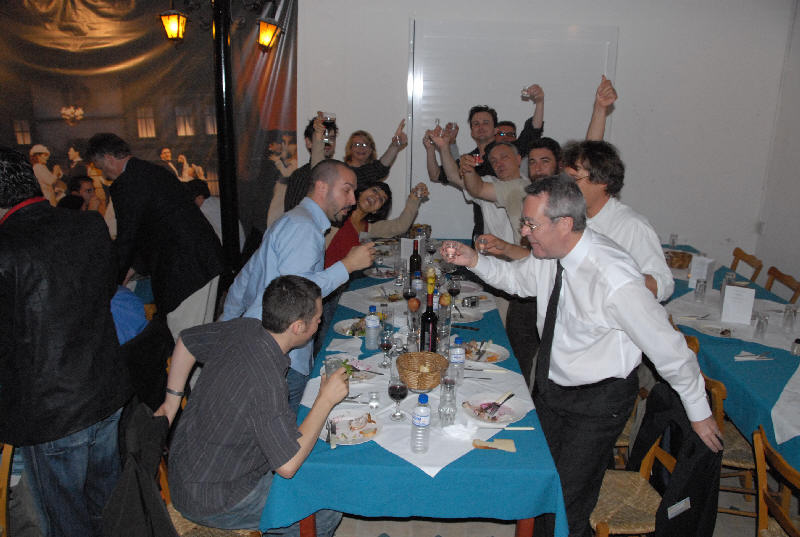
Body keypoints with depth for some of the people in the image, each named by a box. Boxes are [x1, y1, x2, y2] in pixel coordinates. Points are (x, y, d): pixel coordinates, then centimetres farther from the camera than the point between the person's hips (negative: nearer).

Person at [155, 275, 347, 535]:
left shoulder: (242, 328, -10)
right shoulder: (267, 382, -34)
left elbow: (187, 340, 8)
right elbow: (287, 465, -28)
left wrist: (172, 402, 14)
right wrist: (326, 400, -22)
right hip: (210, 500, -8)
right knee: (328, 513, -5)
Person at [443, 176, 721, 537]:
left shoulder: (614, 280, -32)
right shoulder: (549, 255, -10)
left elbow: (668, 348, -22)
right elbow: (517, 278, 12)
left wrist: (699, 413, -9)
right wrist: (475, 261, -6)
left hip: (597, 402, -7)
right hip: (550, 386, 7)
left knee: (567, 505, -1)